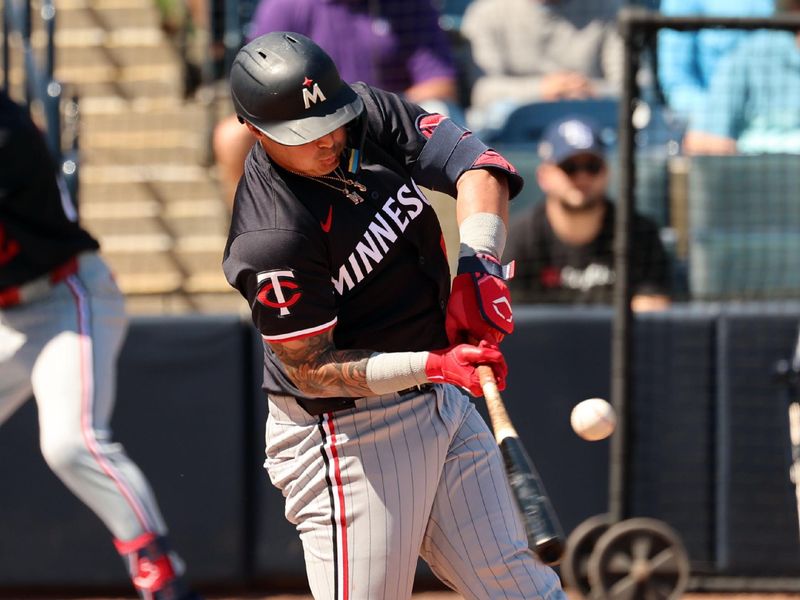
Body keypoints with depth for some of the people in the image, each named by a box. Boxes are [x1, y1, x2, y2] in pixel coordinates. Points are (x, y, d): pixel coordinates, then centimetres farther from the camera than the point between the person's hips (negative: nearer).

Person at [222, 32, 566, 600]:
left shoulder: (370, 114, -6)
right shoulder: (272, 240, -26)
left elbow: (478, 165, -6)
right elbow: (313, 370, -21)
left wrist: (479, 266, -22)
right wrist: (434, 364, -31)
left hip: (443, 404, 8)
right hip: (348, 435, -8)